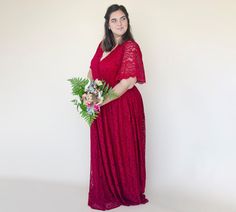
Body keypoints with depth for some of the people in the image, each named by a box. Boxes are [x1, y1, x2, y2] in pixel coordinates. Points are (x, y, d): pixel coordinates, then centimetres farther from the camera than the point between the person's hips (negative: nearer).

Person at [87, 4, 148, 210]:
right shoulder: (103, 45, 9)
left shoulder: (130, 47, -13)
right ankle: (108, 192, 33)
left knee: (123, 151, 7)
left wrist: (101, 101, -22)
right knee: (103, 150, 14)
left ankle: (127, 193, 28)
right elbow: (92, 71, 18)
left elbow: (128, 82, -21)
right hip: (102, 108, 7)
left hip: (123, 106, -7)